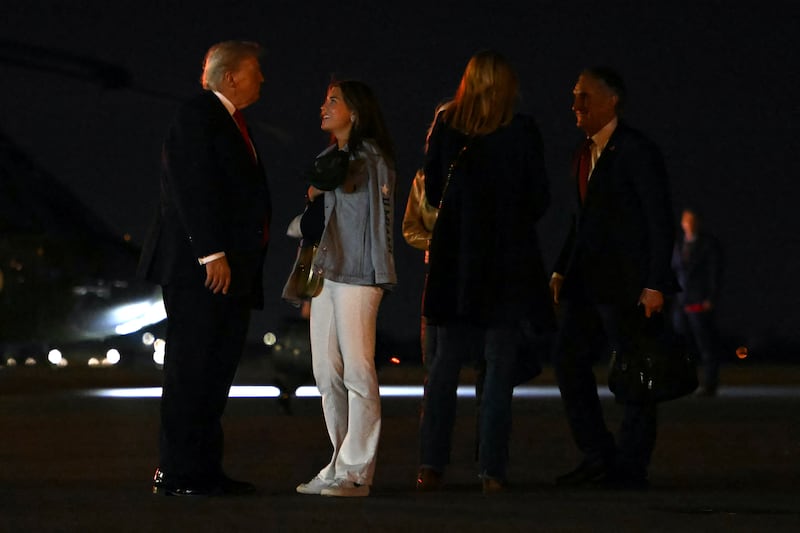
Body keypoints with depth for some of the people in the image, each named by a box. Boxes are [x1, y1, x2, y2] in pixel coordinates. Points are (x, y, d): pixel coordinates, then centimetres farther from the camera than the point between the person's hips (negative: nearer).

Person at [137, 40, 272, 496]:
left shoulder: (232, 124, 21)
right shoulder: (198, 116, -8)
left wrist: (247, 261, 12)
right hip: (201, 268, -9)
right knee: (191, 370, -7)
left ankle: (206, 470, 12)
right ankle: (177, 474, -6)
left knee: (217, 371, 9)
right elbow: (193, 189, -16)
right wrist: (211, 253, -22)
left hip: (230, 270, 9)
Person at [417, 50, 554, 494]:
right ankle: (491, 469, -2)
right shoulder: (522, 132, -6)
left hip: (454, 256, 2)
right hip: (509, 258, -2)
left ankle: (431, 464, 1)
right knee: (500, 365, 2)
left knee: (445, 361, 8)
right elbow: (539, 199, -3)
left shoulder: (445, 126, 0)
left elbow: (432, 191, 5)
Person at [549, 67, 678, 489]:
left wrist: (655, 285, -17)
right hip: (588, 281, 8)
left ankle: (630, 468, 5)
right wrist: (562, 269, 12)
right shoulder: (584, 154, 14)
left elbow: (660, 220, -12)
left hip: (627, 282, -8)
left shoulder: (637, 151, -10)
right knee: (568, 360, 6)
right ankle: (598, 457, 14)